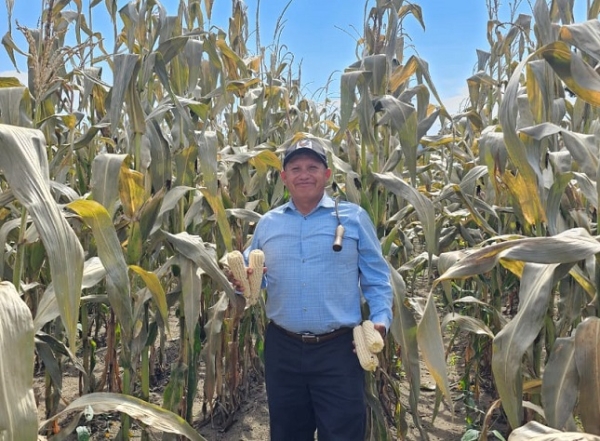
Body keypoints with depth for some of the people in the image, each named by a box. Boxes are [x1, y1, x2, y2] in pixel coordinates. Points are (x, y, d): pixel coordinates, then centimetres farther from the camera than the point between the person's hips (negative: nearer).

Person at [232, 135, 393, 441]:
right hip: (282, 348, 3)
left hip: (339, 349, -3)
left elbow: (376, 278, 2)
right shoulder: (267, 223, 8)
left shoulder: (354, 217, 0)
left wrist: (381, 320, -12)